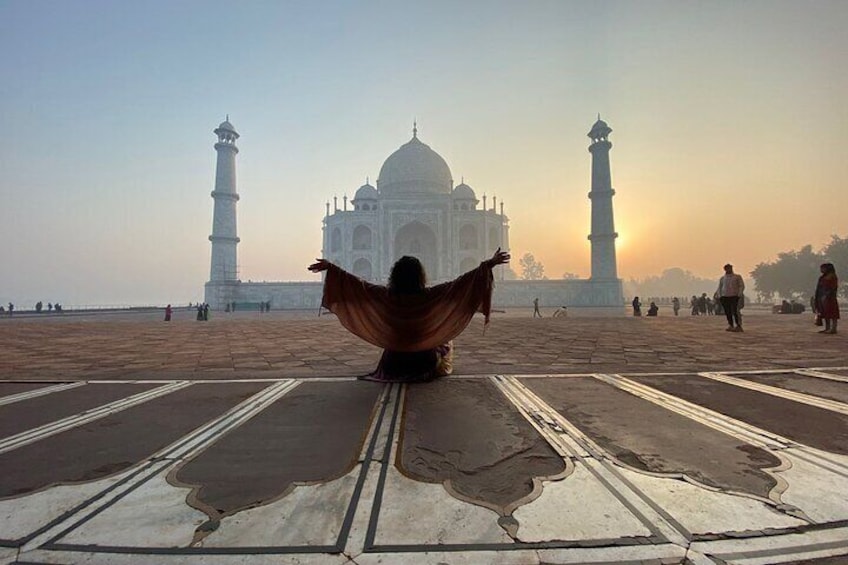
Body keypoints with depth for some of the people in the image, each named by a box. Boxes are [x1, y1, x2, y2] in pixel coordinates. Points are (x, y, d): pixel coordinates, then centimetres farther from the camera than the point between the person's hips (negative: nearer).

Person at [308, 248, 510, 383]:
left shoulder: (386, 296, -16)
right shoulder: (429, 296, -20)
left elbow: (357, 284, -12)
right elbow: (461, 284, -22)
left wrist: (331, 268, -3)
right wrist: (488, 265, -19)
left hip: (394, 365, 3)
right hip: (425, 364, -2)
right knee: (445, 342, 30)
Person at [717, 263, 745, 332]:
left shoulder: (737, 277, 8)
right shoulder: (722, 278, 17)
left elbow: (742, 286, 3)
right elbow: (719, 288, 20)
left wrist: (739, 295, -9)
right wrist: (720, 296, 7)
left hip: (734, 296, -3)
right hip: (725, 297, 3)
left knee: (735, 312, -12)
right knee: (728, 312, -1)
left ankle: (738, 326, -5)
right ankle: (731, 326, 5)